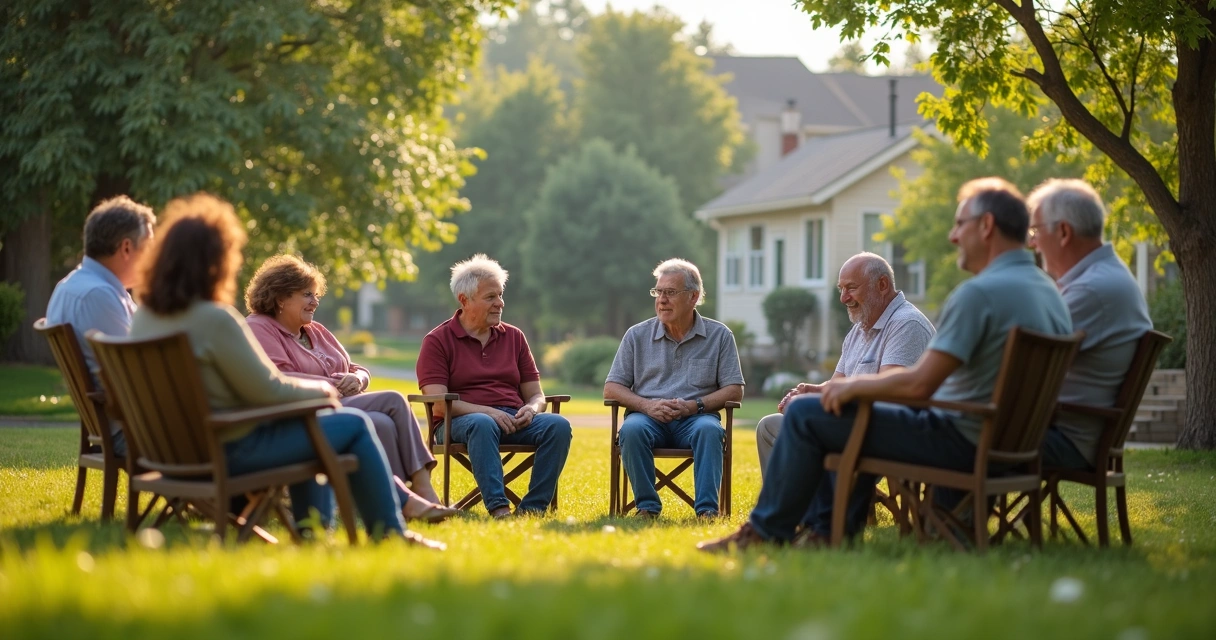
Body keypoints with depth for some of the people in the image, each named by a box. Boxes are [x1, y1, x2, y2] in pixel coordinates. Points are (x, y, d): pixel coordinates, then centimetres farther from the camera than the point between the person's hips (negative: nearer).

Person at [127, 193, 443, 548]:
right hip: (230, 449, -9)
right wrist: (318, 390, 1)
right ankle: (389, 531, 16)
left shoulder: (145, 316, 2)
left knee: (303, 422, 32)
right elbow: (268, 391, -19)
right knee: (354, 424, 6)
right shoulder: (214, 319, -25)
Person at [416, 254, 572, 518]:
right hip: (460, 421, -4)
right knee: (482, 425, -40)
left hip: (515, 420, 4)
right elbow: (438, 404, -8)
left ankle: (532, 507, -29)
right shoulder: (437, 341, 4)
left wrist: (531, 409, -8)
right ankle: (498, 507, -46)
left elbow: (536, 395, 17)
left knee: (558, 425, -25)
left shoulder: (514, 337, 18)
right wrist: (487, 411, -20)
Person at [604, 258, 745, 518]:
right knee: (632, 429, -34)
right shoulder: (637, 336, 11)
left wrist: (694, 405, -13)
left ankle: (707, 508, -39)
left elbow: (734, 390, 4)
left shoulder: (719, 336, 8)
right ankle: (647, 506, -26)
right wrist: (646, 405, -11)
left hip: (695, 418, -1)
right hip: (649, 417, 1)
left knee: (709, 430, -35)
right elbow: (611, 389, 8)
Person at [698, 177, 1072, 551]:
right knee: (866, 409, 30)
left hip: (962, 443, -10)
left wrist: (854, 386, -6)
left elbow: (919, 384, -24)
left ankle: (765, 532, 11)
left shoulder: (979, 292, -21)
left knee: (806, 413, -2)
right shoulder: (1051, 293, 8)